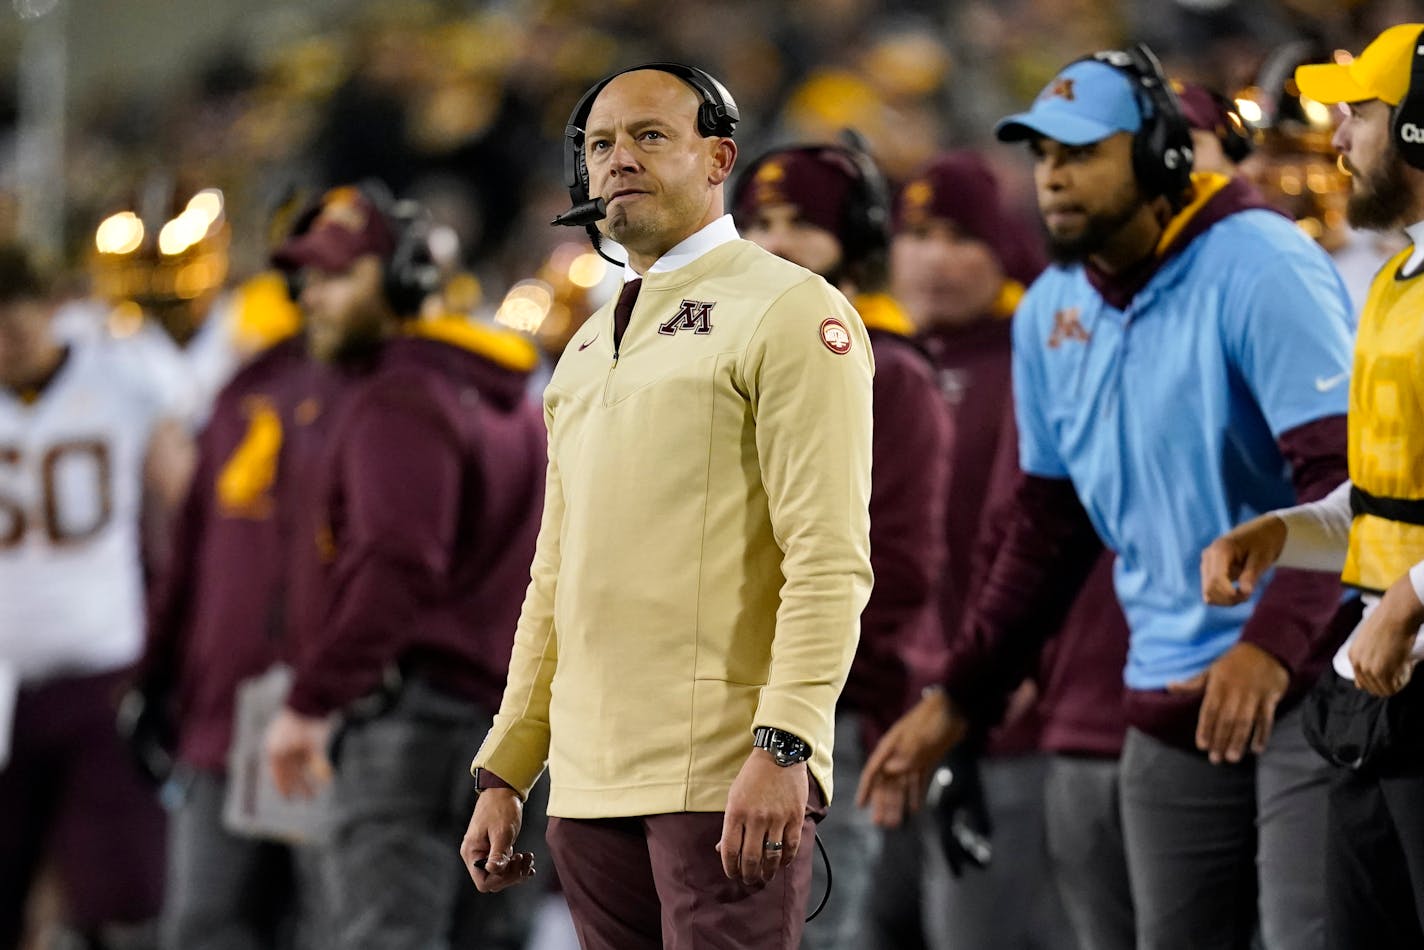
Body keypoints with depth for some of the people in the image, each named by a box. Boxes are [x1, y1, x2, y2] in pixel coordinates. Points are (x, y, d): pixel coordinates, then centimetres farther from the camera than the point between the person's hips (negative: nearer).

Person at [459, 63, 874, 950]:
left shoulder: (787, 311, -3)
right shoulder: (589, 350, 20)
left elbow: (830, 560, -13)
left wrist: (783, 744, -23)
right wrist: (503, 774, 16)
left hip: (728, 781, -7)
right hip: (590, 787, 7)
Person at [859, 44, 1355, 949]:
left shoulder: (1258, 269, -12)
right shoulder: (1051, 313, 10)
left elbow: (1343, 476, -20)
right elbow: (1048, 527, 19)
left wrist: (1273, 644, -33)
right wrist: (958, 697, 15)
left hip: (1307, 673, -7)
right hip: (1171, 702, 7)